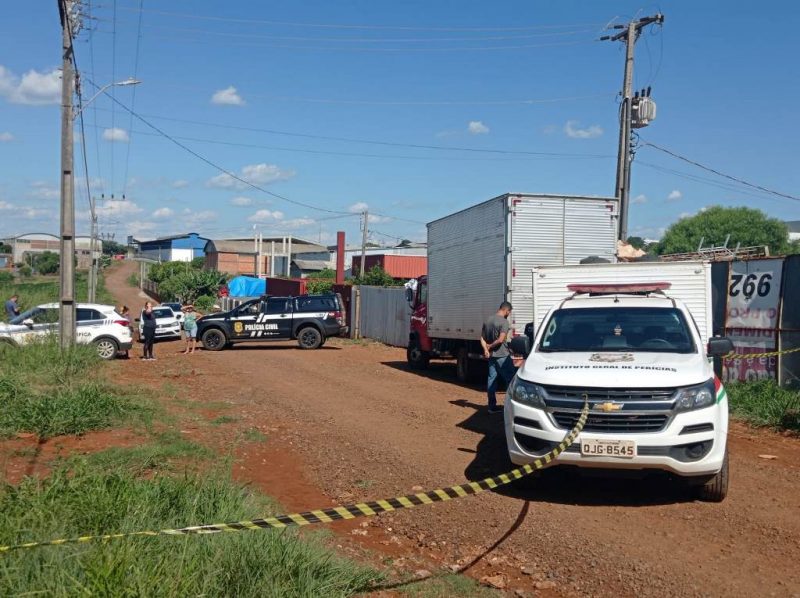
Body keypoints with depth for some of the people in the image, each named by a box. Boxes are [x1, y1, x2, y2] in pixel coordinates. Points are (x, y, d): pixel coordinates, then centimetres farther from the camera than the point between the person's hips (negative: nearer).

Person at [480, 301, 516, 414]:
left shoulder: (487, 321, 11)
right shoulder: (504, 321, -14)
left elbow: (482, 338, 8)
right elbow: (501, 340, -22)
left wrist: (486, 349, -6)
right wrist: (490, 346, -7)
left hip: (491, 355, 7)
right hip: (502, 355, -7)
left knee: (492, 379, 8)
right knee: (510, 379, 1)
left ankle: (492, 406, 11)